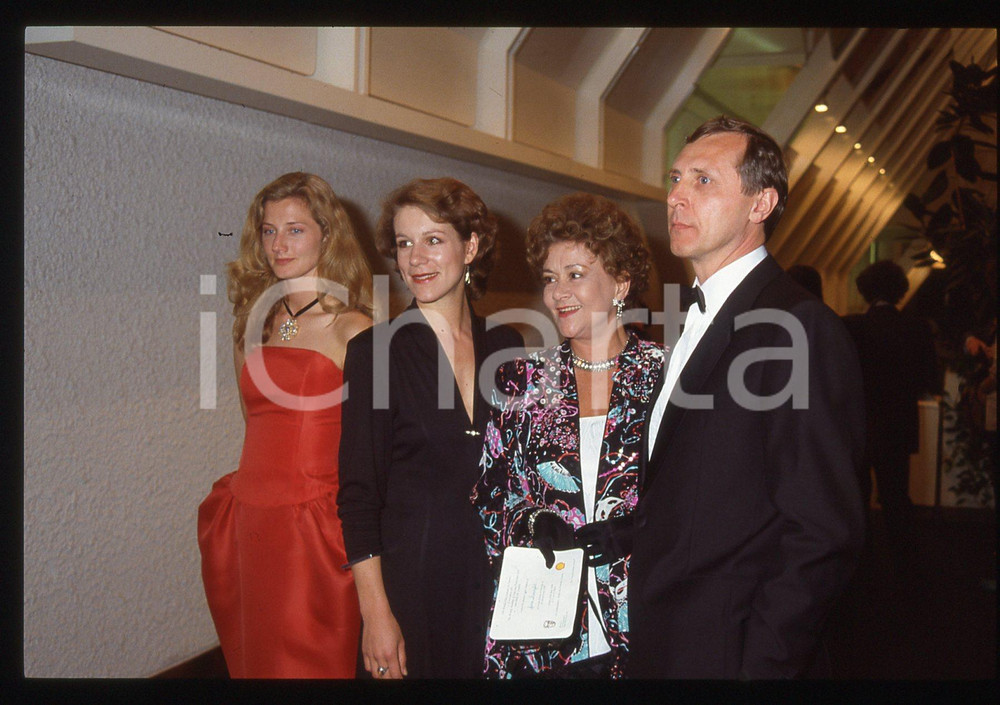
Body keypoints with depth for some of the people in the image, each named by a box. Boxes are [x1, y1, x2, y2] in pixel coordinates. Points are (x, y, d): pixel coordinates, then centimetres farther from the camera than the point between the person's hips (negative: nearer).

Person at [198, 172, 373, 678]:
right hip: (246, 529, 6)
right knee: (249, 662, 16)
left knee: (310, 666, 3)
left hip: (313, 532, -6)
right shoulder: (257, 322, 11)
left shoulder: (352, 331, -7)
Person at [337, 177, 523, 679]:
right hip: (412, 581, -3)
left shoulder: (505, 347, 5)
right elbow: (359, 494, -7)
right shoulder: (376, 350, -6)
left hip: (498, 578, 3)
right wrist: (376, 613, -12)